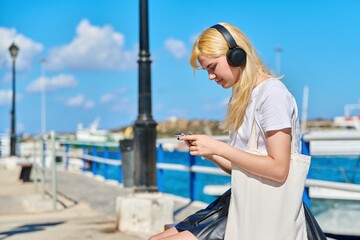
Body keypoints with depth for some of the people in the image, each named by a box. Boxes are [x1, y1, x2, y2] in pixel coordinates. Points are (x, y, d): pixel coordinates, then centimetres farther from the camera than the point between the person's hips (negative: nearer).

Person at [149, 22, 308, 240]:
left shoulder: (272, 92, -11)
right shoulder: (243, 98, 15)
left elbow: (278, 169, -19)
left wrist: (218, 147, -17)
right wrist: (208, 152, -1)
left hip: (265, 217, -9)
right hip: (242, 209, 9)